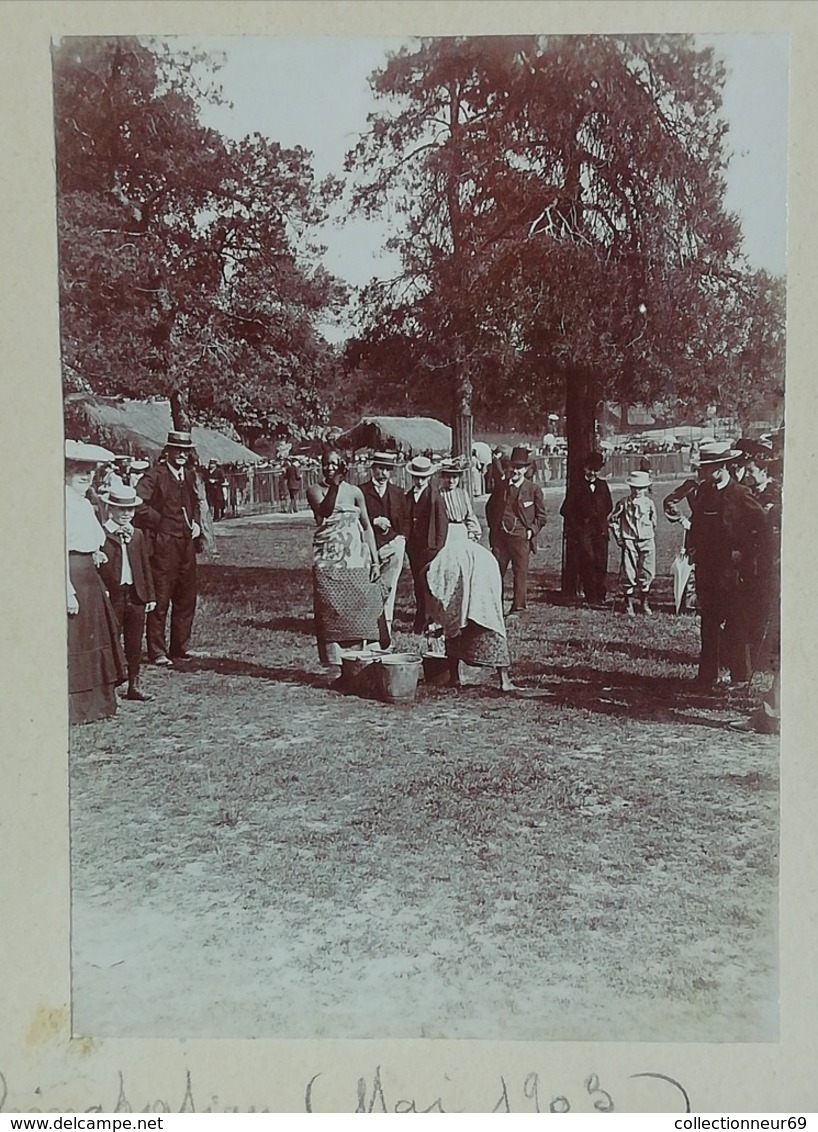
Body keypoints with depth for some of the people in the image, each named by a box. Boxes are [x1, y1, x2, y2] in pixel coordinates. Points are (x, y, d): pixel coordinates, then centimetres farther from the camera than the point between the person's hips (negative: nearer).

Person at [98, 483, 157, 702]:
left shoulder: (138, 535, 12)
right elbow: (95, 567, -7)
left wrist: (150, 595, 11)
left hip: (136, 594, 5)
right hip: (112, 595, -5)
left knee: (134, 643, 11)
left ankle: (134, 685, 19)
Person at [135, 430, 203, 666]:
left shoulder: (189, 475, 13)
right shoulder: (155, 476, -10)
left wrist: (196, 523, 12)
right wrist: (159, 521, -13)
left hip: (187, 544, 7)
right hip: (163, 545, -7)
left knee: (186, 598, 12)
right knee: (160, 600, -1)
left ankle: (180, 648, 23)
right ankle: (157, 652, 8)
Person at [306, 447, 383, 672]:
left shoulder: (354, 492, 7)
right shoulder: (314, 490, 3)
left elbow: (367, 527, 10)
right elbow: (325, 511, -18)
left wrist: (375, 560, 5)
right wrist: (335, 484, -25)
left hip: (355, 559, 1)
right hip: (327, 561, -1)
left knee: (357, 611, -1)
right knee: (331, 611, -5)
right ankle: (335, 666, -3)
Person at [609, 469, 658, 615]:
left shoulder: (649, 503, 3)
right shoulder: (624, 503, -3)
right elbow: (612, 520, 7)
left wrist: (651, 537, 15)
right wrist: (618, 537, 4)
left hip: (647, 542, 2)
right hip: (629, 542, -2)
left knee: (647, 573, 0)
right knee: (629, 574, -1)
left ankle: (644, 603, 14)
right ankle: (629, 605, 10)